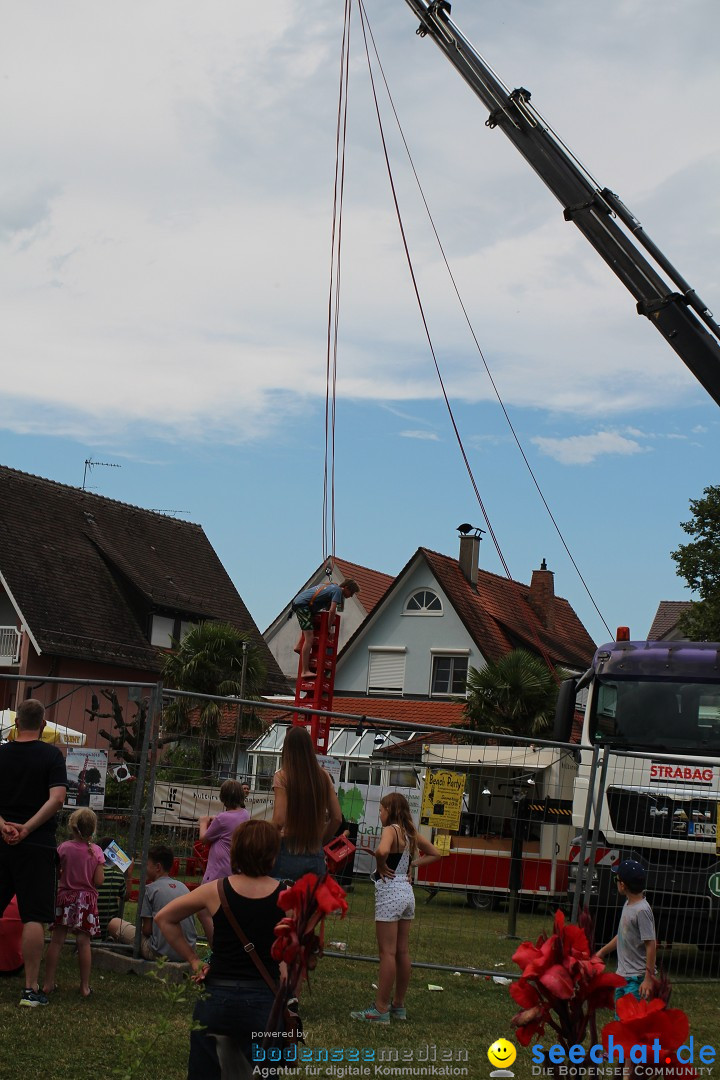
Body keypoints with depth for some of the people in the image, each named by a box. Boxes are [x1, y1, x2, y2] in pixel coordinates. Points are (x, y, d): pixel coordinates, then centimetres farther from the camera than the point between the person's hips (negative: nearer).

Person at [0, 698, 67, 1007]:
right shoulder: (51, 755, -4)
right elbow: (57, 799, -14)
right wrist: (26, 828, -15)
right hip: (36, 845, -3)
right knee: (34, 917, -3)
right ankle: (31, 988, -5)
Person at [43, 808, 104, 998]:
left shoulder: (64, 848, -5)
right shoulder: (96, 851, -5)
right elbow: (98, 881, -7)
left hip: (65, 897, 0)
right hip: (87, 900, 0)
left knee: (57, 941, 3)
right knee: (84, 942, 2)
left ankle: (48, 983, 5)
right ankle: (85, 986, 5)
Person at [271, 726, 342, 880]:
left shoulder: (283, 776, -7)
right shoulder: (323, 777, 6)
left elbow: (279, 820, -14)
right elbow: (337, 817, 7)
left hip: (289, 854, -4)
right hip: (316, 856, 4)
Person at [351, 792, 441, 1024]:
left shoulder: (391, 830, -13)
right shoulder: (411, 833, 11)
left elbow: (382, 851, -35)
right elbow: (435, 854, 21)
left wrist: (381, 867, -16)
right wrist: (412, 864, 12)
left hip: (389, 891, -8)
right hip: (407, 892, 8)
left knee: (388, 952, -6)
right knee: (402, 952, 13)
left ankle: (381, 1009, -3)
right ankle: (398, 1005, 20)